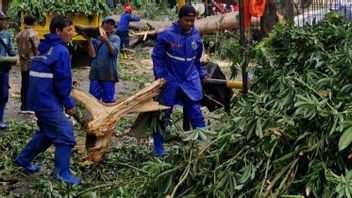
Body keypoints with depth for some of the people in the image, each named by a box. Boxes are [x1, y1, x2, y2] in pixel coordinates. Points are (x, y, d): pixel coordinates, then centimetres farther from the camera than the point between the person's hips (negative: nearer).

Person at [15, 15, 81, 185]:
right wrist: (69, 104, -8)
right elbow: (62, 80, -17)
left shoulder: (46, 49, 14)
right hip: (48, 100, -10)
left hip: (39, 98, 10)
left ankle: (24, 158, 33)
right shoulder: (60, 50, -15)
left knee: (46, 132, 23)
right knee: (65, 133, -9)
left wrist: (66, 83, 15)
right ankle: (62, 173, -7)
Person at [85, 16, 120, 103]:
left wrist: (106, 41, -34)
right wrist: (89, 40, -13)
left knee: (108, 101, 3)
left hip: (109, 74, -1)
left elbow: (113, 52, -15)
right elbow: (93, 55, -4)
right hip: (96, 73, 1)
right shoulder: (95, 38, 5)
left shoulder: (115, 39, 3)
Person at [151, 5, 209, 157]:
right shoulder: (167, 35, -14)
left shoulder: (196, 35, 0)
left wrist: (202, 74, 16)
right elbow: (157, 57, -6)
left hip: (190, 81, 3)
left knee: (196, 114, 2)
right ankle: (158, 147, 20)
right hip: (170, 81, -3)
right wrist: (159, 76, -11)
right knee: (163, 115, 7)